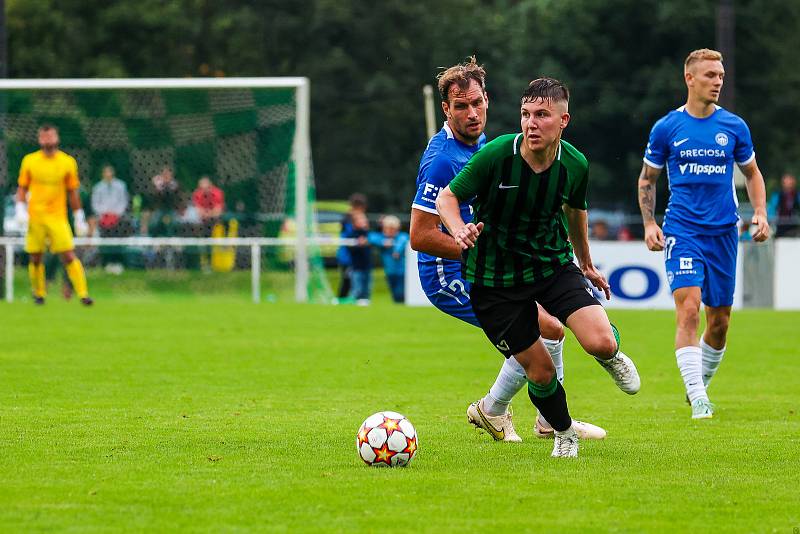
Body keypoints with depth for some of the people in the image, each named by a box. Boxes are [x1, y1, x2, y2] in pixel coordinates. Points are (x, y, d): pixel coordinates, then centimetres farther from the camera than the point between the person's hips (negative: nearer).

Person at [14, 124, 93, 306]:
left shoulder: (68, 162, 2)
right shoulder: (29, 161, 4)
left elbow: (73, 193, 8)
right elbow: (22, 188, 11)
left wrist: (79, 218, 8)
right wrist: (20, 209, -4)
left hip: (58, 217, -1)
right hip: (35, 217, 1)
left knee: (69, 256, -12)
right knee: (36, 258, 4)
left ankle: (83, 294, -12)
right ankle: (38, 293, 23)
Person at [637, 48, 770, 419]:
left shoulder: (734, 127, 4)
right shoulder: (667, 128, 0)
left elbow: (752, 173, 17)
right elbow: (647, 179, 11)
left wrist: (760, 214, 2)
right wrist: (649, 223, -1)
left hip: (723, 232, 3)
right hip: (682, 231, -3)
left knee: (719, 321, 7)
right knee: (689, 308, -19)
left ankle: (700, 384, 29)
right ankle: (697, 399, -20)